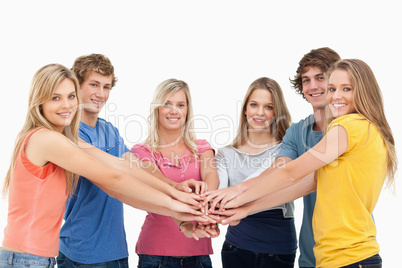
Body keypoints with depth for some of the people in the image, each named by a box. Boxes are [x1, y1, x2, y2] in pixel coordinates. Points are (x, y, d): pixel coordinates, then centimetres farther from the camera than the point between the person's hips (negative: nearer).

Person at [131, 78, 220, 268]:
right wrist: (184, 224, -38)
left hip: (198, 250, 3)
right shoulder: (143, 152, -3)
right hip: (156, 251, -2)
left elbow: (211, 175, -15)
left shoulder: (201, 148, 6)